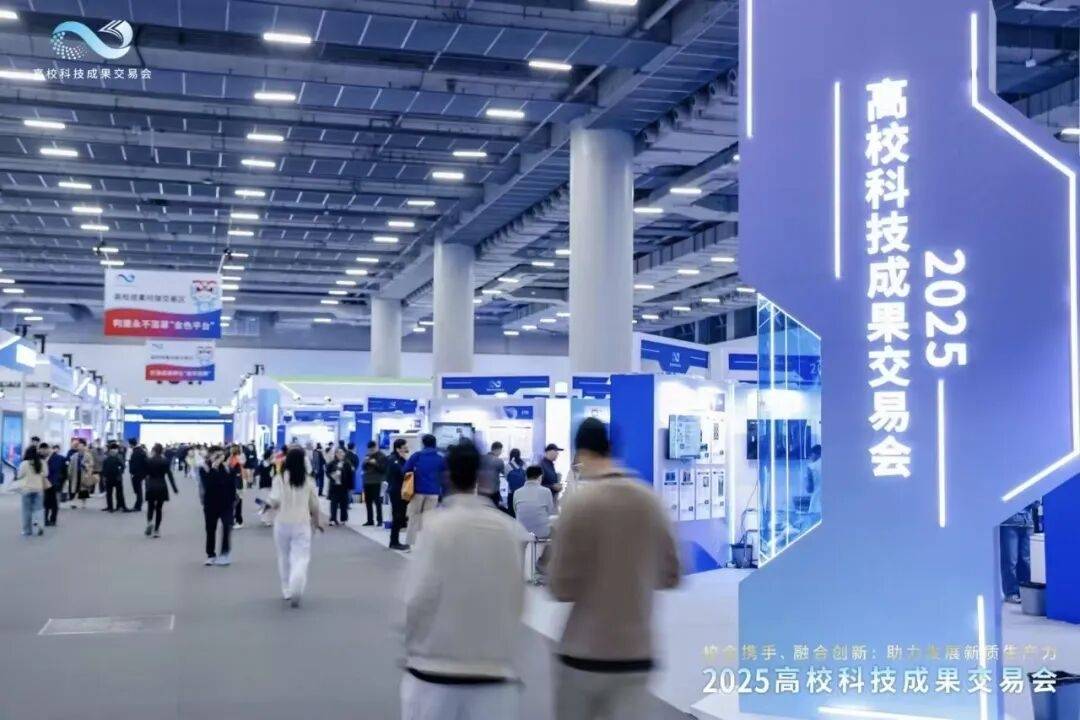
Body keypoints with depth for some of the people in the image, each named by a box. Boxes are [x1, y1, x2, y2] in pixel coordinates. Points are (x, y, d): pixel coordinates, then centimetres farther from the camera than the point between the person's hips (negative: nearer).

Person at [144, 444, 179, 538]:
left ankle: (149, 522, -18)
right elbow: (170, 476, -4)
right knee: (159, 508, 8)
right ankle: (156, 530, 7)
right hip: (162, 487, 0)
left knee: (150, 507, 12)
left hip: (151, 487, 0)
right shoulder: (165, 461, -4)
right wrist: (175, 489, 0)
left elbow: (145, 474, -2)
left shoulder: (148, 461, -5)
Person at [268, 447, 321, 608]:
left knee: (284, 557, 19)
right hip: (302, 523, 0)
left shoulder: (280, 478, -6)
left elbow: (274, 501, -14)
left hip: (282, 523, 0)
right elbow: (314, 504, 7)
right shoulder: (308, 480, -1)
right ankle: (296, 590, -26)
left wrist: (274, 505, 10)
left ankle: (287, 590, 27)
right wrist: (316, 519, 26)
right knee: (301, 558, -3)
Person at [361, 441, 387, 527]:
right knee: (368, 502, 7)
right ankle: (370, 520, 14)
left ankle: (379, 521, -6)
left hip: (377, 482, -7)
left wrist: (375, 463, -19)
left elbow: (383, 469, -10)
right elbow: (364, 467, 19)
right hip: (367, 481, 7)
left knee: (377, 502, -9)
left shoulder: (382, 456, -3)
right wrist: (365, 462, -1)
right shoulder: (368, 455, 18)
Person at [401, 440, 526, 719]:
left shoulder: (437, 525, -11)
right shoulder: (508, 528, -2)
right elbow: (516, 597, 5)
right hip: (494, 666, 2)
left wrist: (412, 644, 7)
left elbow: (419, 596, -10)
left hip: (437, 666, -2)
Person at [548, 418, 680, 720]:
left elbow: (562, 587, -12)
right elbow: (670, 576, 10)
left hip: (584, 653, -3)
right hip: (636, 653, 3)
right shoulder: (651, 500, 2)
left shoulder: (579, 501, -12)